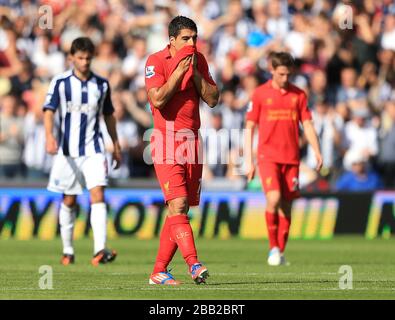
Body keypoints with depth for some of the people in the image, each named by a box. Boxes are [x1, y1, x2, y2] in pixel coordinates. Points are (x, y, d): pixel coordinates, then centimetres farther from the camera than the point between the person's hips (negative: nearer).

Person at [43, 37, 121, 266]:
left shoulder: (101, 84, 6)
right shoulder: (60, 83, -2)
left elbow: (109, 115, 16)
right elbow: (49, 111, -11)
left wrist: (116, 146, 18)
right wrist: (49, 136, -28)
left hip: (93, 149, 1)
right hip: (68, 150, -1)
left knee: (98, 195, -15)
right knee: (69, 201, 8)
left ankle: (100, 250, -24)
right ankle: (68, 251, 22)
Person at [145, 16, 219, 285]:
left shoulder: (199, 60, 10)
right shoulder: (156, 61, -6)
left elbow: (213, 99, 4)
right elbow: (157, 99, -19)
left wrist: (194, 72, -6)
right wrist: (180, 71, -16)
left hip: (193, 141, 6)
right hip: (167, 142, -6)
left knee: (180, 211, 5)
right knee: (178, 205, -17)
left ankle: (159, 271, 10)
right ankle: (194, 264, -26)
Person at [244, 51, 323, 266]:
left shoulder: (298, 94, 8)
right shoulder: (260, 93, 0)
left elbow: (307, 125, 10)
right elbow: (249, 127, 3)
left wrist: (317, 152, -3)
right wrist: (248, 161, -1)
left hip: (291, 158, 3)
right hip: (268, 156, -3)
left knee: (286, 205, 4)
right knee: (273, 198, -20)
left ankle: (281, 253, 15)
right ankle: (273, 247, -7)